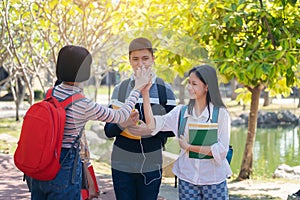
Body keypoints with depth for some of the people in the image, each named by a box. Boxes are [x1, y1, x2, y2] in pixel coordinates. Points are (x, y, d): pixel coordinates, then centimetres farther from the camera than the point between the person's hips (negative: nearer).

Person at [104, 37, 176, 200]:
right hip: (122, 166, 1)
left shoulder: (164, 90, 2)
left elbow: (172, 129, 2)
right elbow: (108, 130, 4)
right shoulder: (120, 89, 5)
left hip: (151, 166, -1)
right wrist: (122, 124, -18)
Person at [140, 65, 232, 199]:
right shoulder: (181, 112, 3)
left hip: (214, 180, -2)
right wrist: (145, 93, -15)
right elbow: (152, 125, -9)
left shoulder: (221, 113, -6)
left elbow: (221, 150, -12)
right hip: (187, 179, 2)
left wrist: (189, 147, -10)